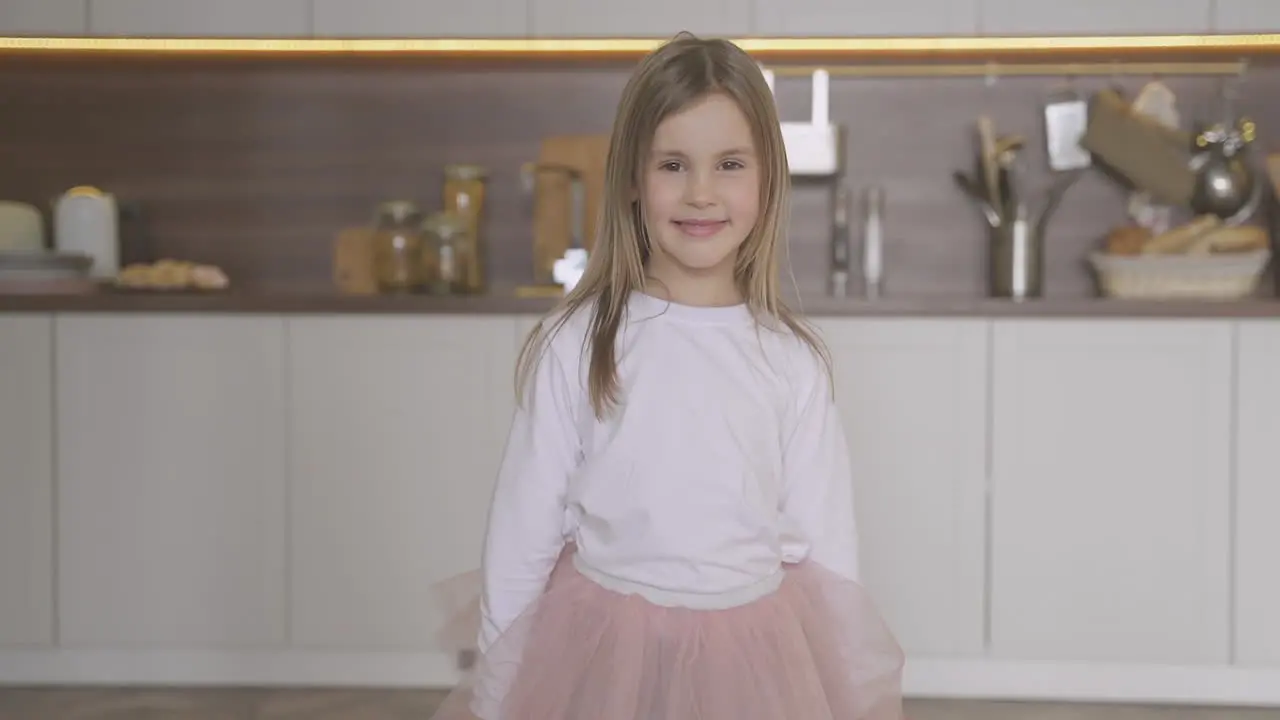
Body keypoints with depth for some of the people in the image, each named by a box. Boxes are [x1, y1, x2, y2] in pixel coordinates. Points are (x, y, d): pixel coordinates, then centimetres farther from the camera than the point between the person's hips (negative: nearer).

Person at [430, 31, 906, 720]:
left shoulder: (792, 359, -4)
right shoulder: (574, 345, -8)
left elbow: (826, 546, 3)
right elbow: (521, 533, -3)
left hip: (755, 661, 1)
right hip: (599, 657, -1)